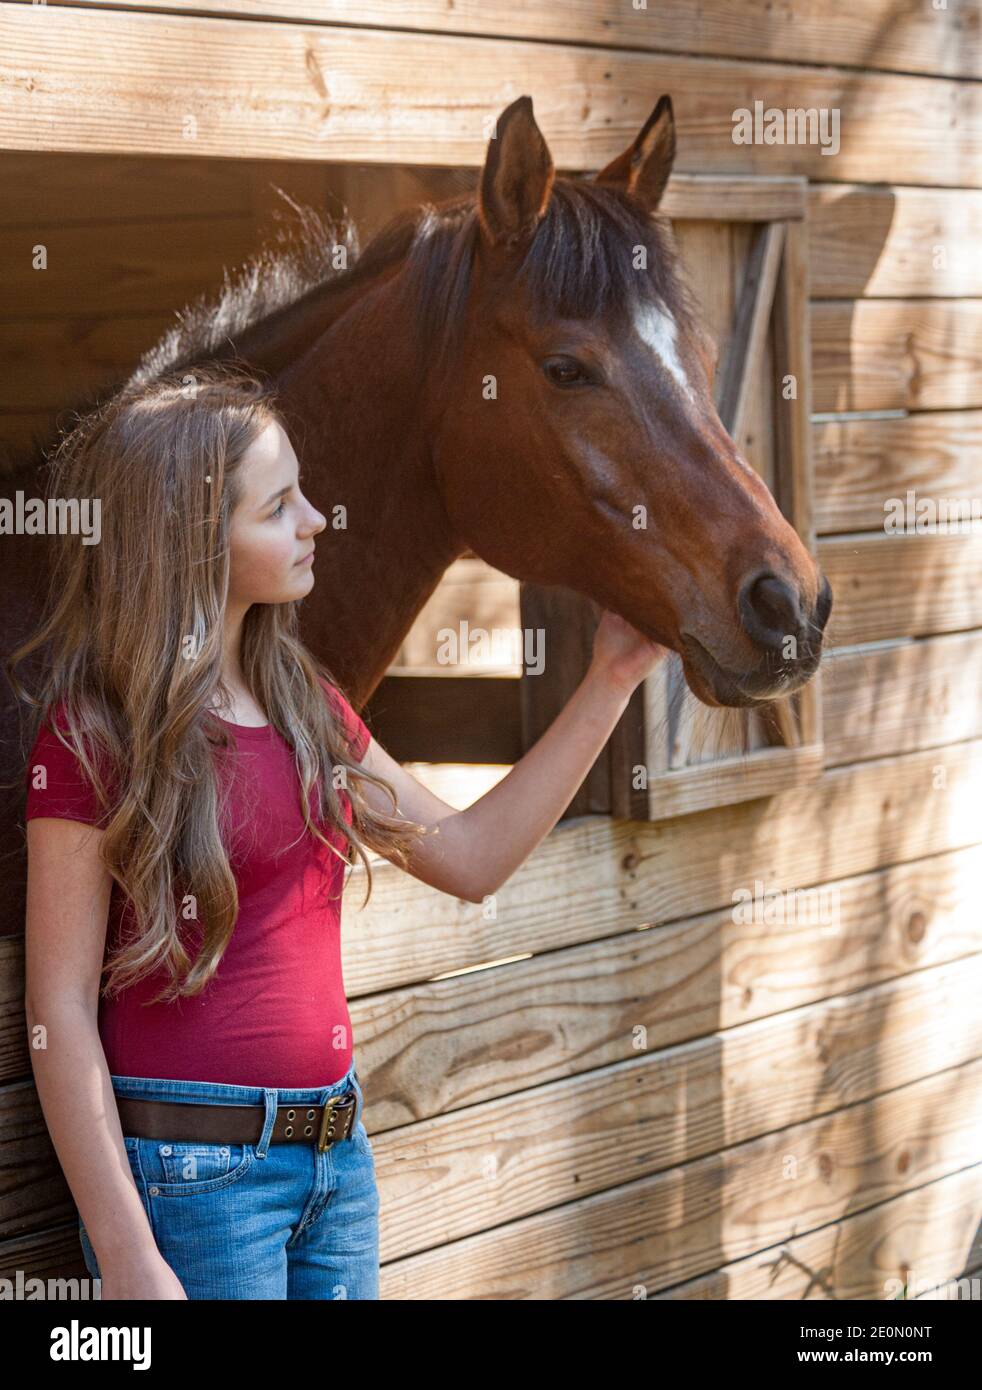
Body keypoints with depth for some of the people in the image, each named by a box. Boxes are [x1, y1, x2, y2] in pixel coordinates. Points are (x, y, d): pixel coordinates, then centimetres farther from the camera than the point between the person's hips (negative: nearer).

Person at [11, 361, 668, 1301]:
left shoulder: (305, 704, 10)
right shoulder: (91, 732, -12)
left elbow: (470, 857, 15)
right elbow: (59, 1010, -13)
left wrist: (610, 683, 11)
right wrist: (127, 1257, -18)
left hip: (334, 1151, 7)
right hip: (191, 1172, -7)